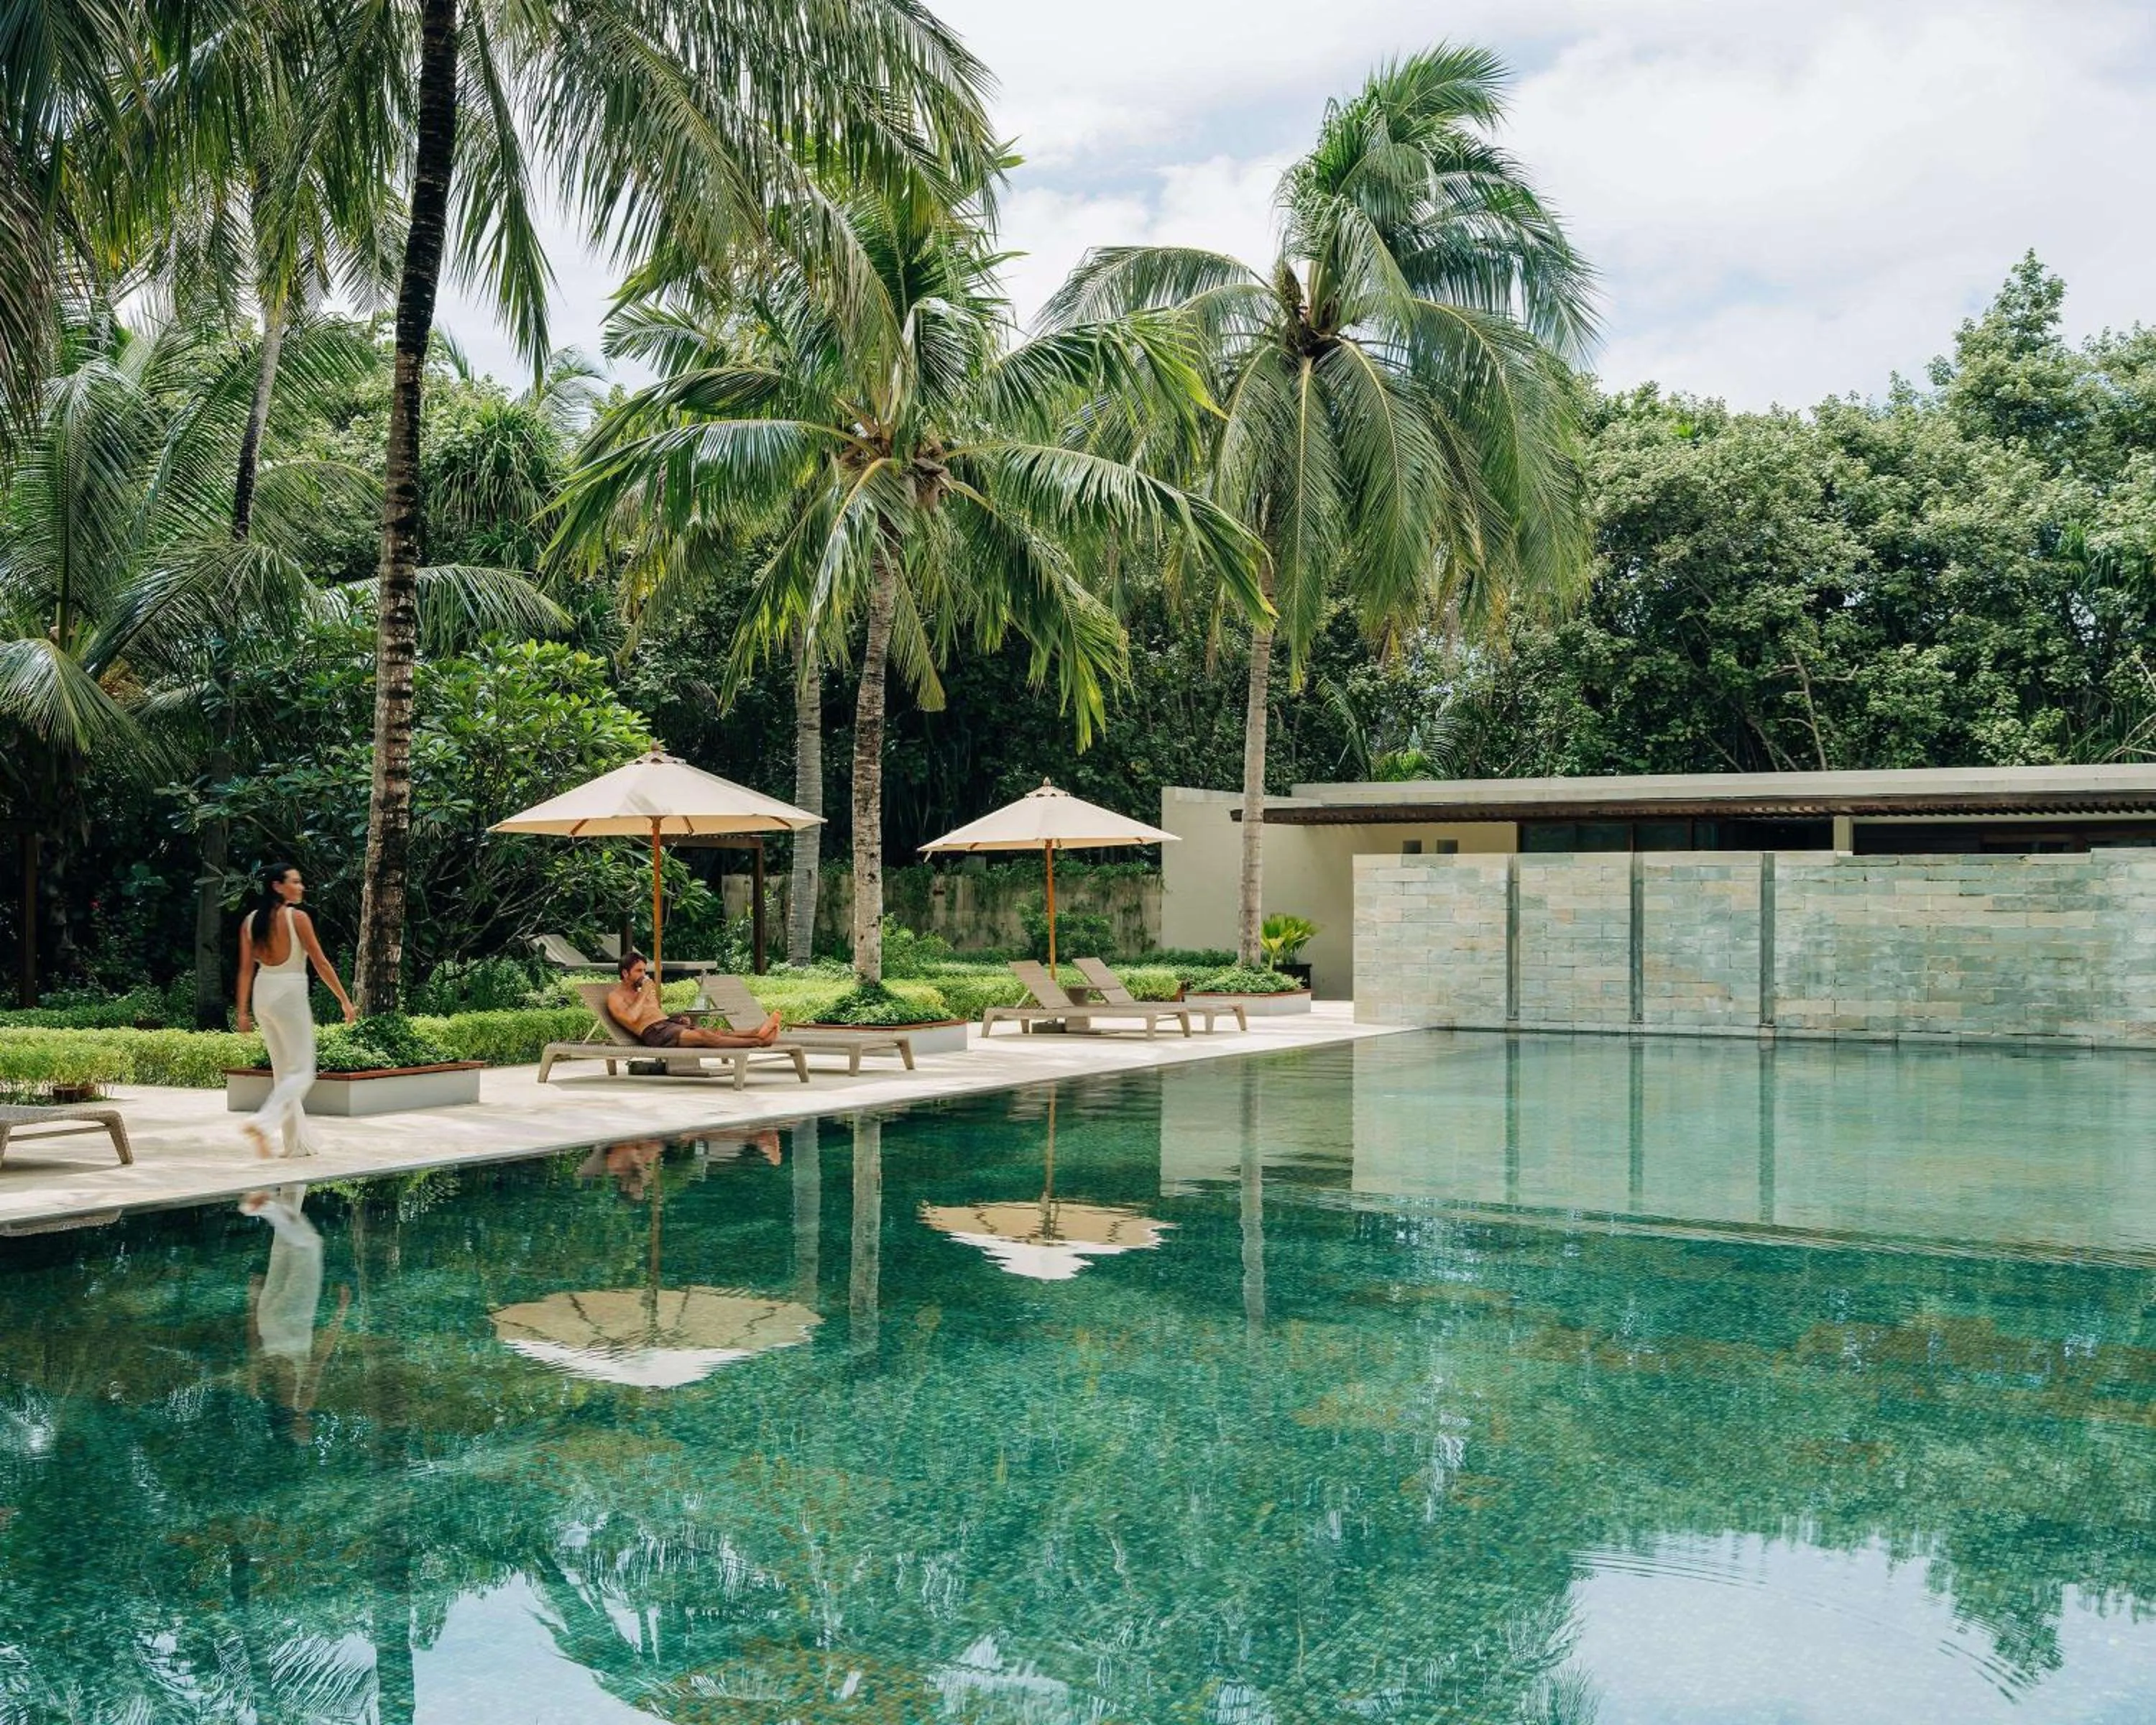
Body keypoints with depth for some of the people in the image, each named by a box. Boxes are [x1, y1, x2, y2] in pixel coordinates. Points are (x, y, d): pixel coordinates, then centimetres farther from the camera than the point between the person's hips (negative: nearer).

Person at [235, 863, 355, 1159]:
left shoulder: (250, 921, 5)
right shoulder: (297, 918, -11)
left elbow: (246, 969, 6)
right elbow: (321, 964, -10)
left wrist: (243, 1011, 11)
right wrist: (346, 1001, -4)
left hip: (262, 994, 7)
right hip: (290, 994, -7)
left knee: (283, 1072, 15)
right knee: (302, 1072, -2)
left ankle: (298, 1142, 19)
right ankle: (265, 1122, -24)